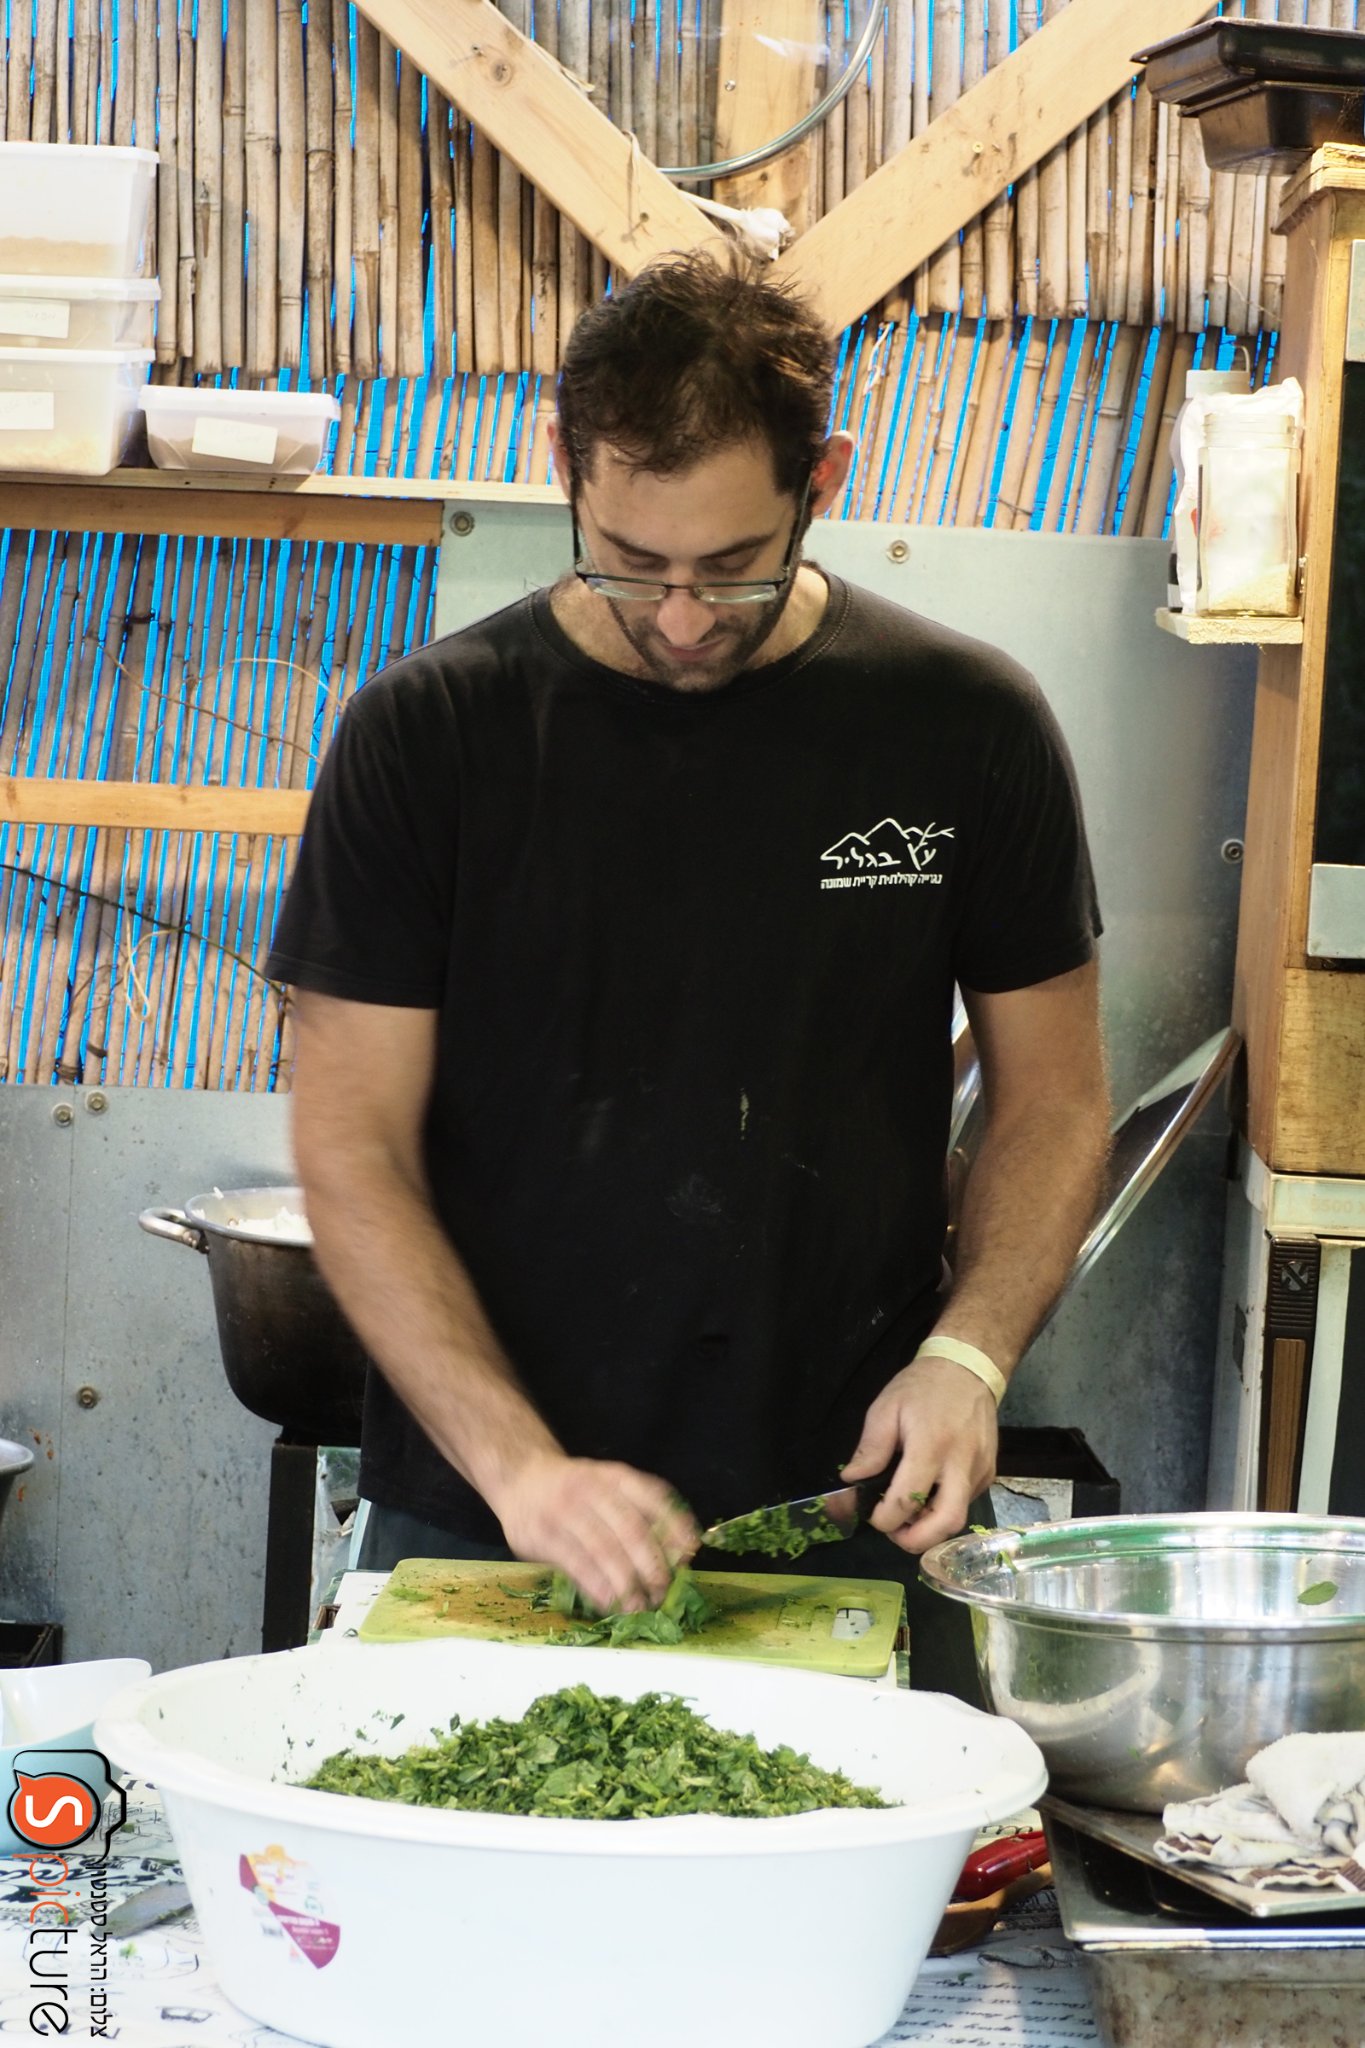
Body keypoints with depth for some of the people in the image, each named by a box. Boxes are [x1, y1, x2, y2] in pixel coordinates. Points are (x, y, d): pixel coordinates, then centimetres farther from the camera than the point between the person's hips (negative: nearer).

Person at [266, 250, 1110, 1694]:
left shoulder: (966, 726, -1)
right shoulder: (425, 734, -4)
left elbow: (1054, 1098, 8)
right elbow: (352, 1147, -5)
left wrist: (966, 1355, -9)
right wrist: (518, 1464, -15)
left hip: (847, 1519, 1)